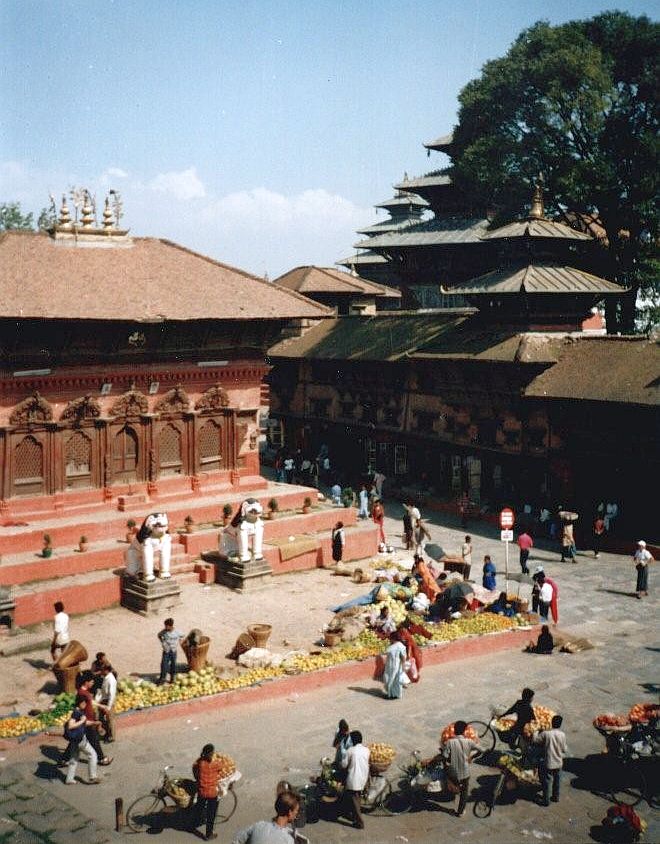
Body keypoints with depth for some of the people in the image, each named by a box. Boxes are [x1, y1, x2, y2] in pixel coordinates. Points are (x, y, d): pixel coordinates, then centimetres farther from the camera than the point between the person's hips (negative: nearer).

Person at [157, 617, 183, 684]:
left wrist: (177, 643, 0)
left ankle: (172, 678, 28)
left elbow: (182, 636, 6)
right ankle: (162, 679, 5)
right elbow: (159, 635, 8)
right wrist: (162, 642, 1)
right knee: (164, 665, -4)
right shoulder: (163, 631, -14)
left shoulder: (177, 632, -16)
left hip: (173, 651, 0)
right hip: (166, 651, 0)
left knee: (173, 664, 11)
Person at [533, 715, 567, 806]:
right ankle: (556, 797, 35)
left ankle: (546, 800, 17)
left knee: (546, 782, 10)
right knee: (557, 781, 23)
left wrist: (537, 732, 8)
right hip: (558, 763, 3)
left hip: (548, 764, -3)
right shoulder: (562, 734, -11)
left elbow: (535, 740, -7)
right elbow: (564, 749, -2)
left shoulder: (546, 733, -19)